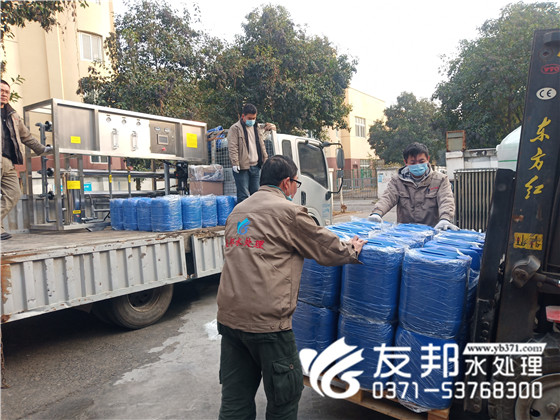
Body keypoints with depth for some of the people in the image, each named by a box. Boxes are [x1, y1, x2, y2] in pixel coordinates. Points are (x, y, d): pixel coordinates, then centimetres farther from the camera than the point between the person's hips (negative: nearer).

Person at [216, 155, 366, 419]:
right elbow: (327, 248, 0)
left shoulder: (237, 211, 15)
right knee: (285, 396, 14)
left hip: (228, 316, 7)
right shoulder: (288, 211, -8)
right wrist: (352, 250, 20)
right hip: (265, 319, -7)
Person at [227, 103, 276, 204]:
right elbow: (232, 148, -11)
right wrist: (235, 163, -18)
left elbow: (262, 146, 28)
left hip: (255, 166, 6)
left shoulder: (258, 128, 17)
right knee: (243, 195, -7)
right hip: (242, 167, -6)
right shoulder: (235, 128, -4)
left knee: (256, 194, 11)